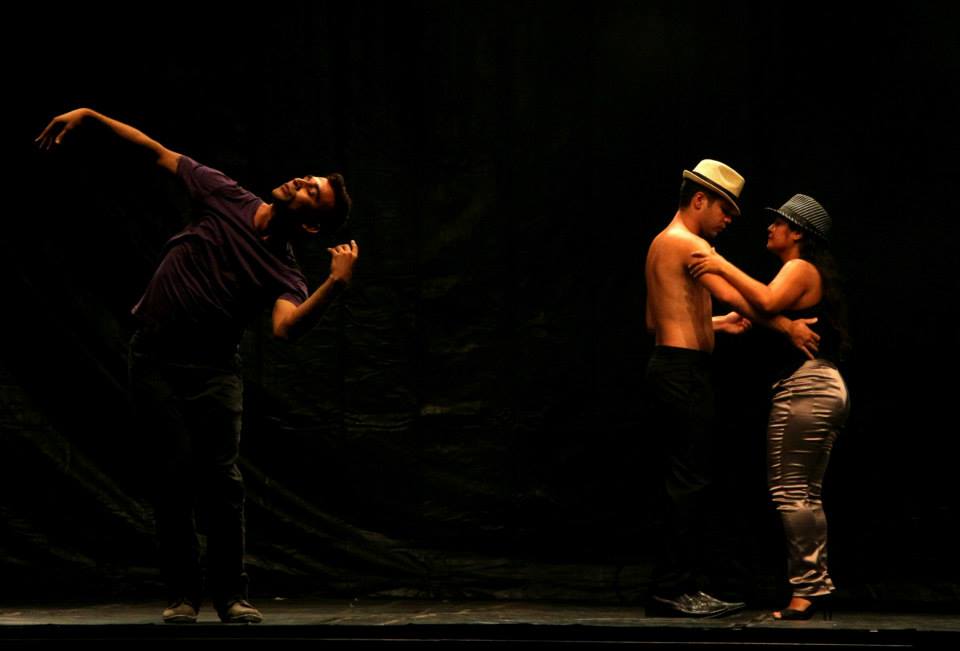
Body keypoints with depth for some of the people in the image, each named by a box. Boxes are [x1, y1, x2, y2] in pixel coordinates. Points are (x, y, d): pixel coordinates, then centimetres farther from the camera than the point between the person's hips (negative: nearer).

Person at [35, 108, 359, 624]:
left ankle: (232, 594, 3)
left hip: (213, 368, -1)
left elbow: (286, 327, -29)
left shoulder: (283, 269, -8)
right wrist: (89, 116, 4)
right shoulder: (227, 198, 0)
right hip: (156, 362, 1)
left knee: (222, 476, -10)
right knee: (175, 472, -5)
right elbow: (159, 153, 7)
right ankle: (181, 594, 3)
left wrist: (335, 284, -43)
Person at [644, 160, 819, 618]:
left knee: (686, 482, 11)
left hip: (671, 370, 11)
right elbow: (733, 295, -24)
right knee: (688, 482, -10)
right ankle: (672, 589, -10)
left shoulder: (663, 243, 21)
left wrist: (715, 324, 28)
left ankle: (685, 586, 13)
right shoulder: (690, 244, -11)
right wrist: (789, 327, -20)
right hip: (683, 373, -11)